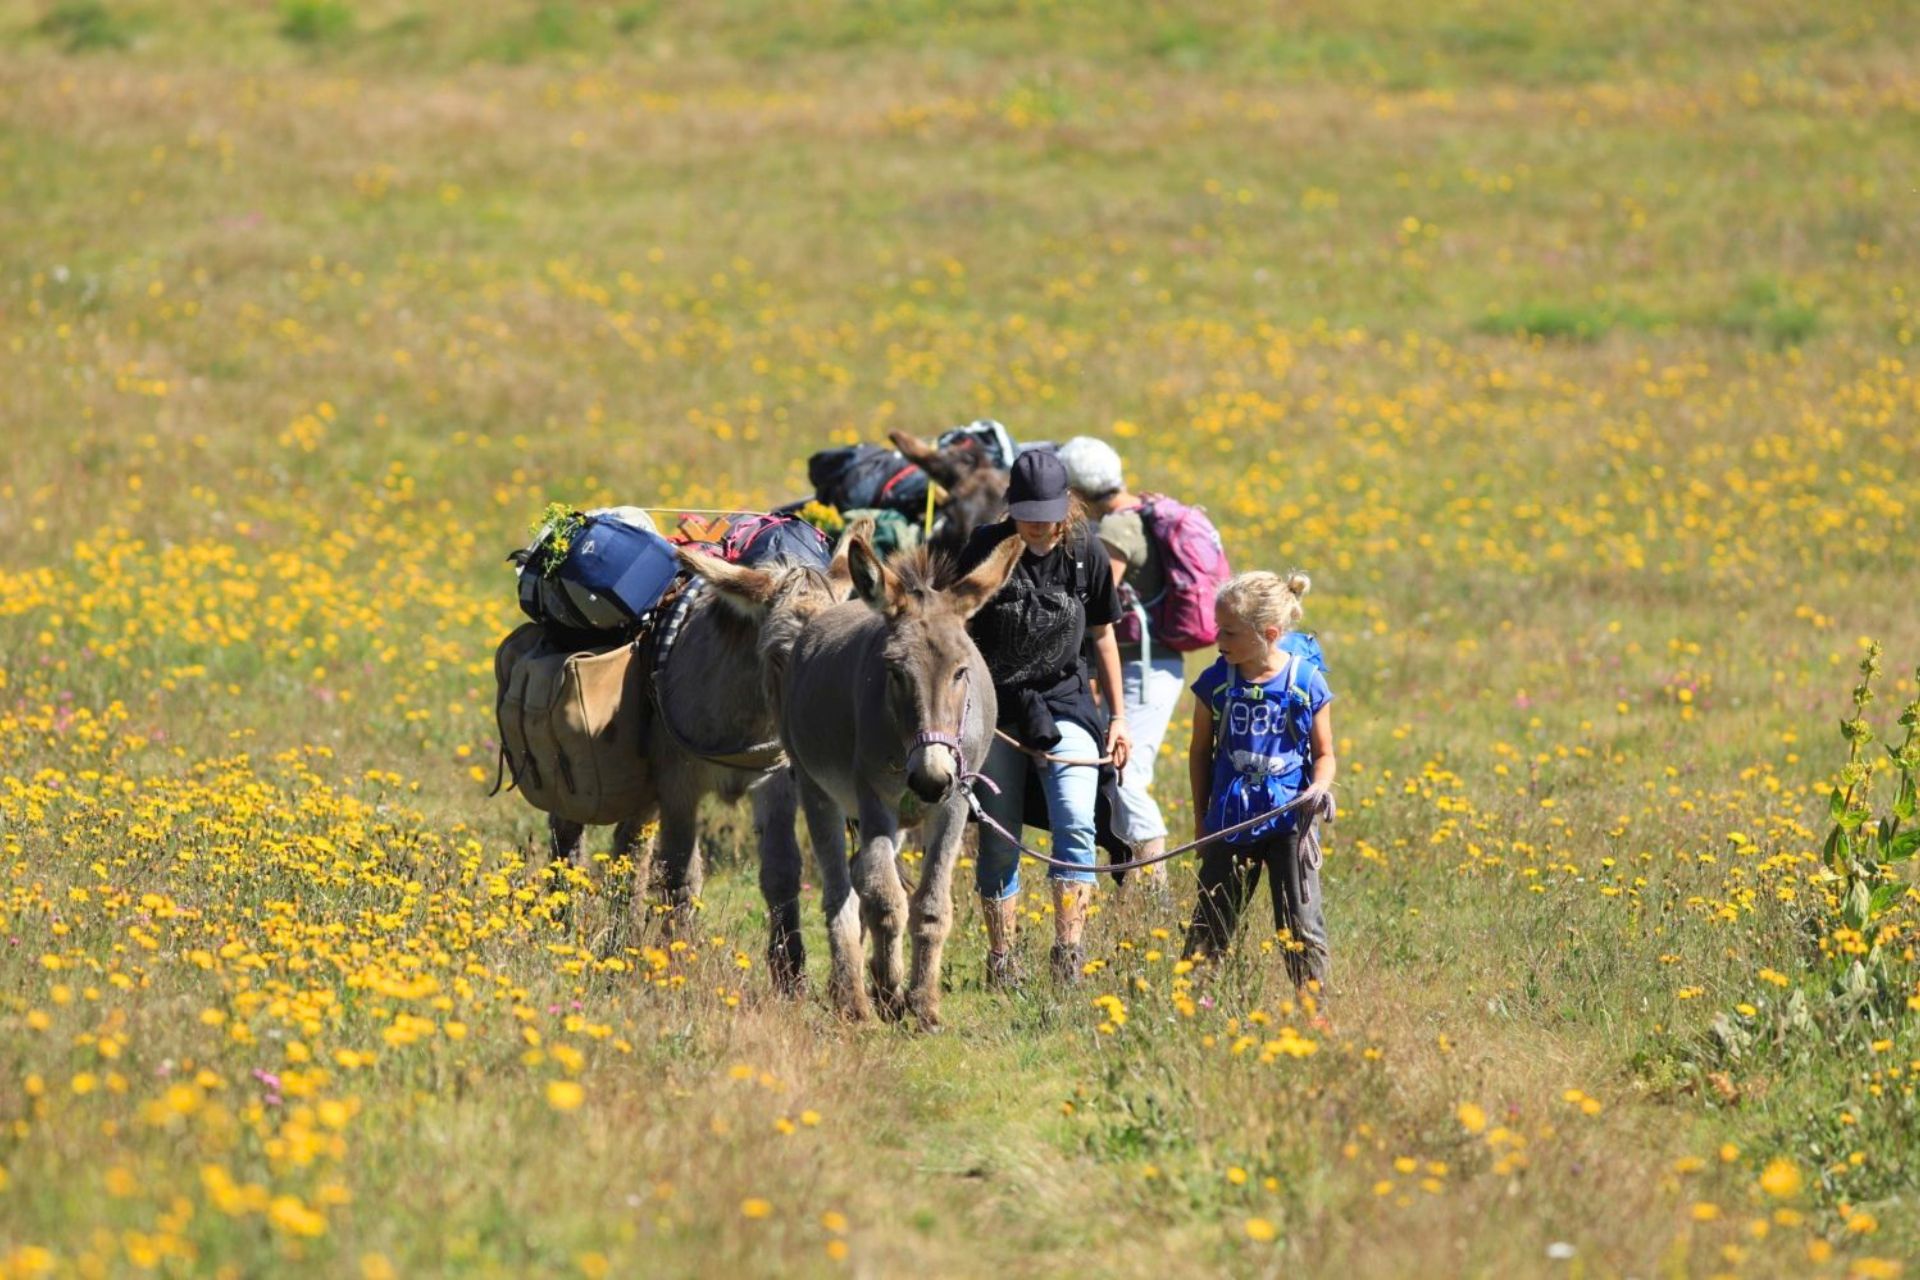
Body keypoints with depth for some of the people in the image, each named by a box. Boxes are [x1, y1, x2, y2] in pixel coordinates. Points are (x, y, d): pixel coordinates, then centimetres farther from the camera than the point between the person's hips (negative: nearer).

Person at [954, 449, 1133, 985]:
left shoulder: (1086, 553, -2)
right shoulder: (984, 550, -8)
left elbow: (1102, 634, 10)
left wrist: (1117, 715, 11)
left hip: (1065, 705, 1)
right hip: (997, 708, -1)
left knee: (1075, 825, -17)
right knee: (998, 839, 3)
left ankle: (1068, 955, -18)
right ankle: (1000, 958, 15)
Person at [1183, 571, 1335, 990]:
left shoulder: (1307, 683, -7)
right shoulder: (1216, 684, -2)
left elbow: (1324, 754, 3)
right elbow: (1201, 752, 9)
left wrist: (1320, 787, -18)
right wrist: (1201, 817, 9)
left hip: (1290, 822, -2)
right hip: (1230, 821, 2)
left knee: (1301, 925, 0)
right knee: (1211, 924, 7)